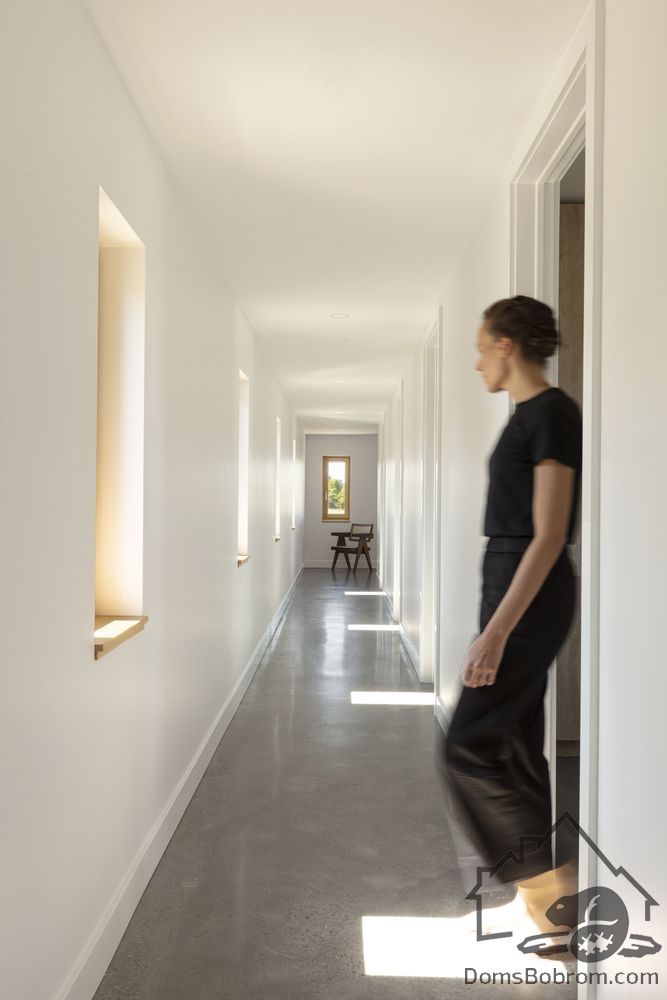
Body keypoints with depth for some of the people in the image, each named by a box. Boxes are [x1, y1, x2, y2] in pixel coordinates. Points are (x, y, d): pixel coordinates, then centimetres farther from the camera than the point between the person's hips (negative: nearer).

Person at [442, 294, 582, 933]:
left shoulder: (553, 415, -17)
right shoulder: (529, 414, 12)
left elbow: (549, 536, -22)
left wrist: (495, 632, -24)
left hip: (531, 598, -10)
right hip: (511, 587, 10)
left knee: (467, 745, -4)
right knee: (515, 742, 15)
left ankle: (550, 879, 11)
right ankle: (541, 892, 30)